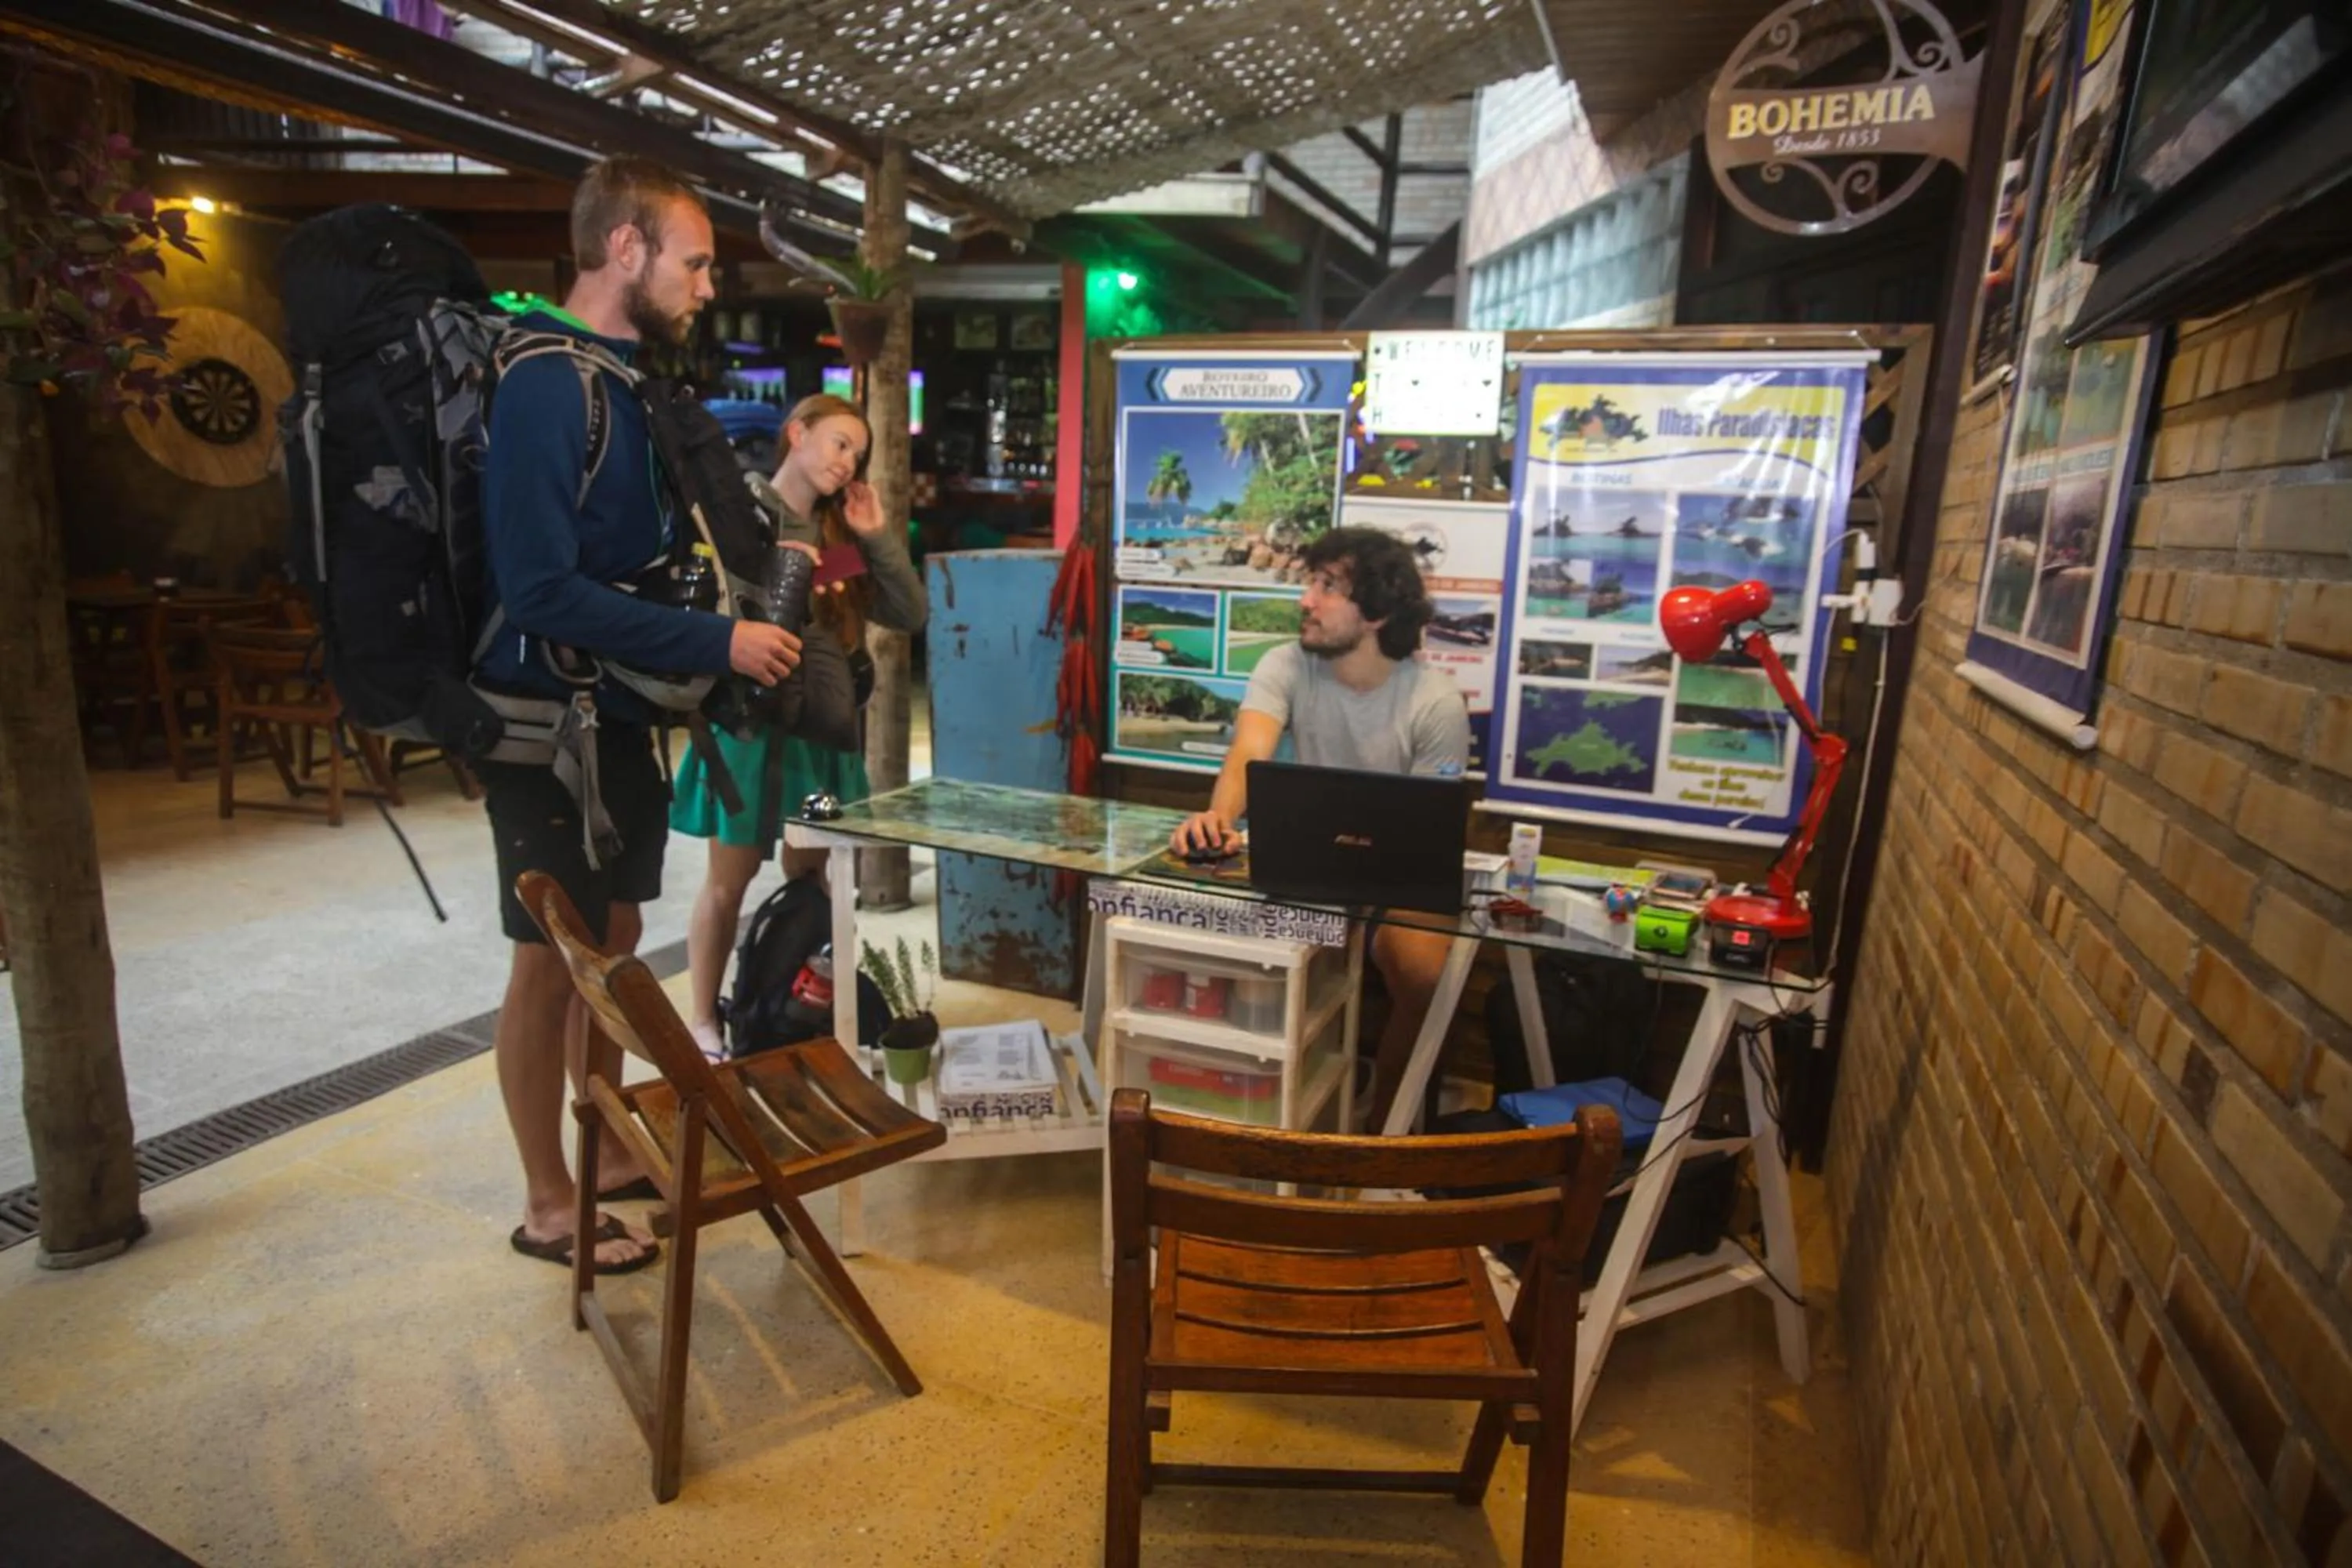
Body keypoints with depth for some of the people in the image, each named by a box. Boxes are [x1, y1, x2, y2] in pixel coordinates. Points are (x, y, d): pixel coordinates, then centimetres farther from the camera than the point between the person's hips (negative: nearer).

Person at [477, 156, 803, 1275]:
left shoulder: (633, 376, 9)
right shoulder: (544, 383, -19)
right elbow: (542, 591, -25)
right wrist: (716, 642, -24)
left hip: (623, 713, 9)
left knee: (613, 940, 17)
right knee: (552, 959, 4)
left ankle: (608, 1152, 35)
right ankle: (548, 1206, 22)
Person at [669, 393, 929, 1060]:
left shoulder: (839, 532, 11)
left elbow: (911, 615, 6)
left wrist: (879, 539, -1)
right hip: (751, 720, -5)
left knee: (808, 876, 13)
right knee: (730, 880, 5)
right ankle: (701, 1020, 19)